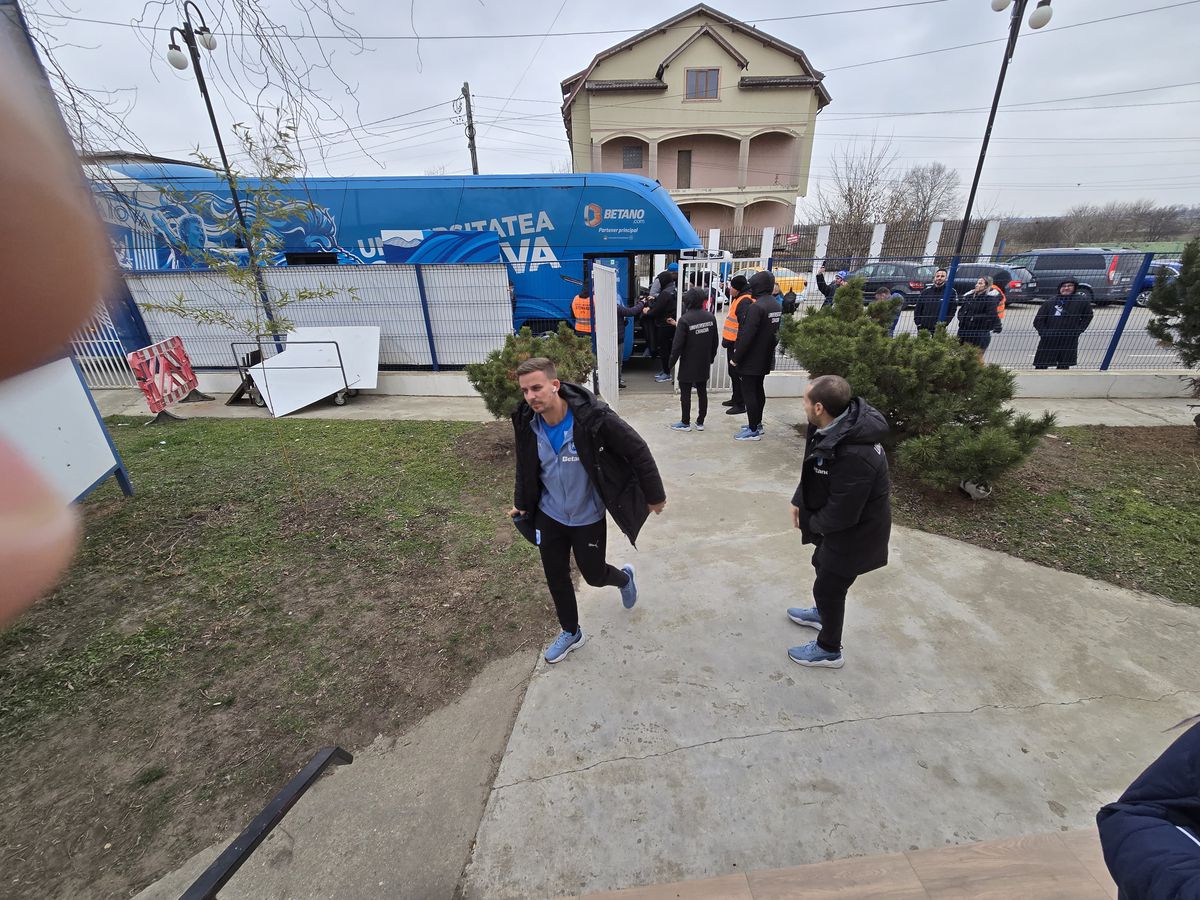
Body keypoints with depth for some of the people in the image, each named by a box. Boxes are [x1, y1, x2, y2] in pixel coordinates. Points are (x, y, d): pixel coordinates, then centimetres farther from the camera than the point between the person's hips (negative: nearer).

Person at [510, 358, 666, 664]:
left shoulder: (593, 416, -29)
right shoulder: (526, 423, -13)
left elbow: (638, 451, -18)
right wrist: (521, 503, 17)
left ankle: (624, 578, 51)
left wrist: (654, 495, -9)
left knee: (594, 575, 13)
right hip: (549, 516, 4)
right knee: (555, 577, 13)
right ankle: (571, 633, 41)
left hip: (587, 517, -4)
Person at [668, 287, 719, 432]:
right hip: (704, 363, 5)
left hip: (688, 364, -5)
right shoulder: (710, 317, 1)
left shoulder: (685, 319, -17)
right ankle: (700, 422, 19)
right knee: (702, 392, 12)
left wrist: (672, 362, -5)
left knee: (685, 393, 4)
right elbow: (715, 341, 9)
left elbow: (678, 344, -16)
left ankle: (685, 423, 11)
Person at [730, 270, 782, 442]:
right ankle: (757, 423, 30)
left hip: (751, 359, -9)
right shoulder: (776, 305, 8)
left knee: (749, 392, -2)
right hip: (766, 358, 9)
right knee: (758, 390, 19)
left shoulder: (756, 307, -22)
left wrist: (736, 358, -17)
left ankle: (753, 430, 3)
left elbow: (746, 336, -24)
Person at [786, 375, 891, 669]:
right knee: (822, 564, 29)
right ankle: (822, 613, 57)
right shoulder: (833, 424, -12)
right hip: (838, 518, 9)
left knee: (828, 586, 9)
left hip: (855, 531, -9)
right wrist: (799, 501, -1)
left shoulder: (856, 455, -40)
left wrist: (812, 524, -12)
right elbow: (812, 469, 4)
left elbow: (841, 514, -30)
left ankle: (829, 650, 34)